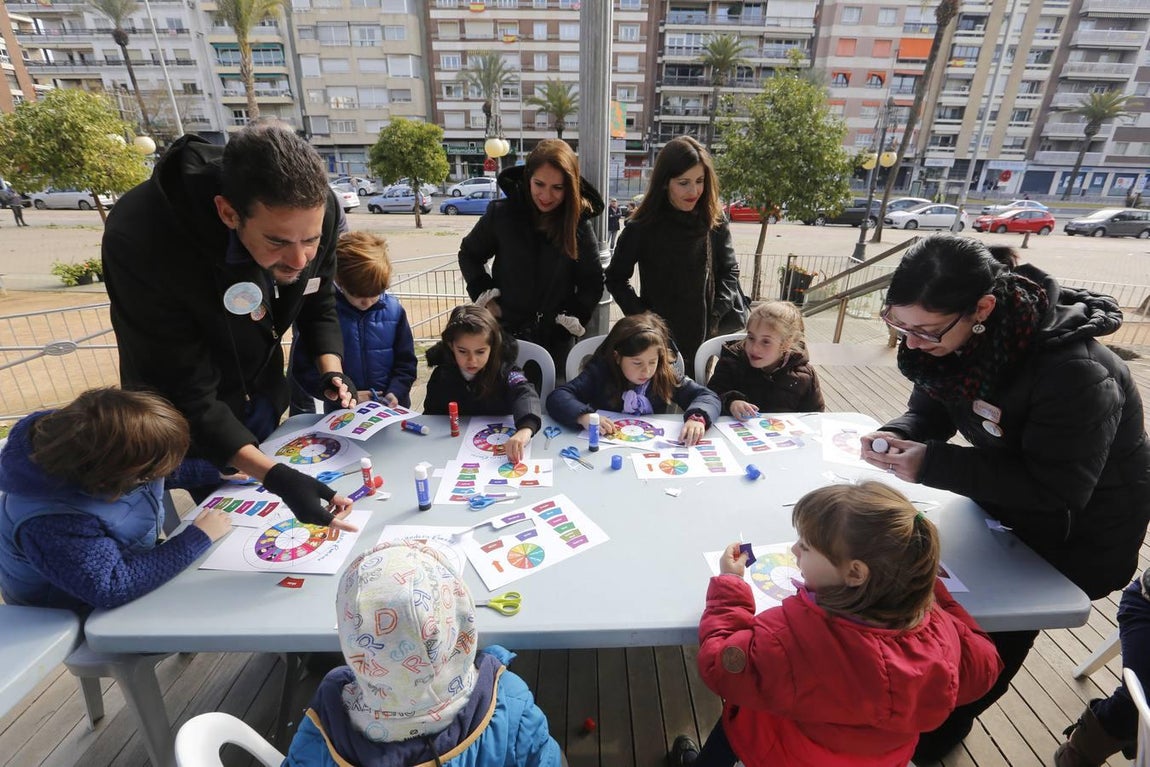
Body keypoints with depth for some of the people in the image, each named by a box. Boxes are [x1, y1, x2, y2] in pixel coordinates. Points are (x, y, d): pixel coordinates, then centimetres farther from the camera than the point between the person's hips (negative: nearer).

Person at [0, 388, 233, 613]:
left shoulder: (96, 443, -19)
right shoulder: (51, 523, -40)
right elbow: (113, 587, -38)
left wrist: (216, 472, -6)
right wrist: (198, 538, -35)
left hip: (129, 559, 7)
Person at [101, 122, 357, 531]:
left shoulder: (316, 212, -24)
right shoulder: (143, 242, -38)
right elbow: (185, 396, -33)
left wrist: (331, 371, -20)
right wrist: (275, 476, -45)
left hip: (264, 397, 4)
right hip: (190, 421, -4)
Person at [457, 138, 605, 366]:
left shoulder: (579, 225, -8)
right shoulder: (501, 213, -9)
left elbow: (592, 284, 3)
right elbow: (469, 254, 7)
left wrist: (575, 318, -7)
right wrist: (483, 294, -2)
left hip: (556, 340, 0)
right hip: (505, 332, 0)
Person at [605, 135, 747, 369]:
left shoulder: (715, 222, -2)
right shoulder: (642, 227, -9)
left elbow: (729, 271, 6)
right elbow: (616, 278, 0)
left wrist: (716, 317, -6)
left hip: (706, 336, 2)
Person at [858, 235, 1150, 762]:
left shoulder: (1074, 373, -35)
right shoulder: (957, 335, -16)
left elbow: (1056, 492, -32)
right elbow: (931, 406, -3)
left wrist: (931, 465, -37)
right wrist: (900, 436, -25)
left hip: (1082, 529, -6)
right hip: (1008, 498, 6)